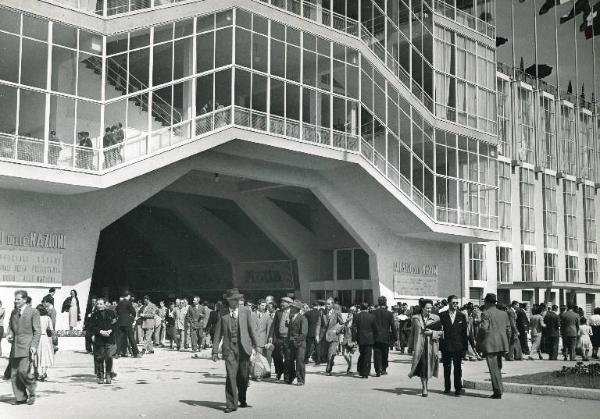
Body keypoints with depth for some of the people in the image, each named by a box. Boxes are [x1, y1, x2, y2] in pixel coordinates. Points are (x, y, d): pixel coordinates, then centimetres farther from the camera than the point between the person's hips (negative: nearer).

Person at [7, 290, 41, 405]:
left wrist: (34, 346, -13)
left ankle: (32, 393, 6)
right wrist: (10, 335, 3)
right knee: (14, 373, 3)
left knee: (23, 371, -16)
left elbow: (37, 331, -4)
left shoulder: (33, 312, -2)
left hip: (26, 346, -6)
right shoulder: (14, 312, 16)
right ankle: (20, 398, 11)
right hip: (15, 346, 6)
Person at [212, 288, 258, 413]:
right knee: (231, 376, -10)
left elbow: (251, 329, 10)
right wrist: (215, 351, 1)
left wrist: (255, 345, 11)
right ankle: (231, 404, -3)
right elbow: (218, 334, 5)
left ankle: (242, 399, 32)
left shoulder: (246, 311, 6)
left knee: (243, 377, 8)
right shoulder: (222, 314, 3)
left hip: (244, 348, 1)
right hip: (229, 349, -1)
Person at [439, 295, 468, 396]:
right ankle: (447, 387, 20)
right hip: (446, 346, 0)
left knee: (458, 368, -1)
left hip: (458, 346, 0)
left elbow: (465, 332, 6)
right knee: (446, 368, 8)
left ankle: (458, 388, 6)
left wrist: (465, 346, 1)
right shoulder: (442, 315, 1)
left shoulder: (462, 316, 6)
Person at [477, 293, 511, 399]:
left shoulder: (486, 313, -8)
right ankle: (499, 389, 19)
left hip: (490, 345, -7)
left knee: (494, 369, -2)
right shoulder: (504, 314, 12)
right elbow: (509, 330, 13)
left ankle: (498, 391, -3)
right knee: (498, 368, 18)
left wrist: (478, 344, -7)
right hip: (501, 345, 7)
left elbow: (483, 329, -16)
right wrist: (506, 344, 20)